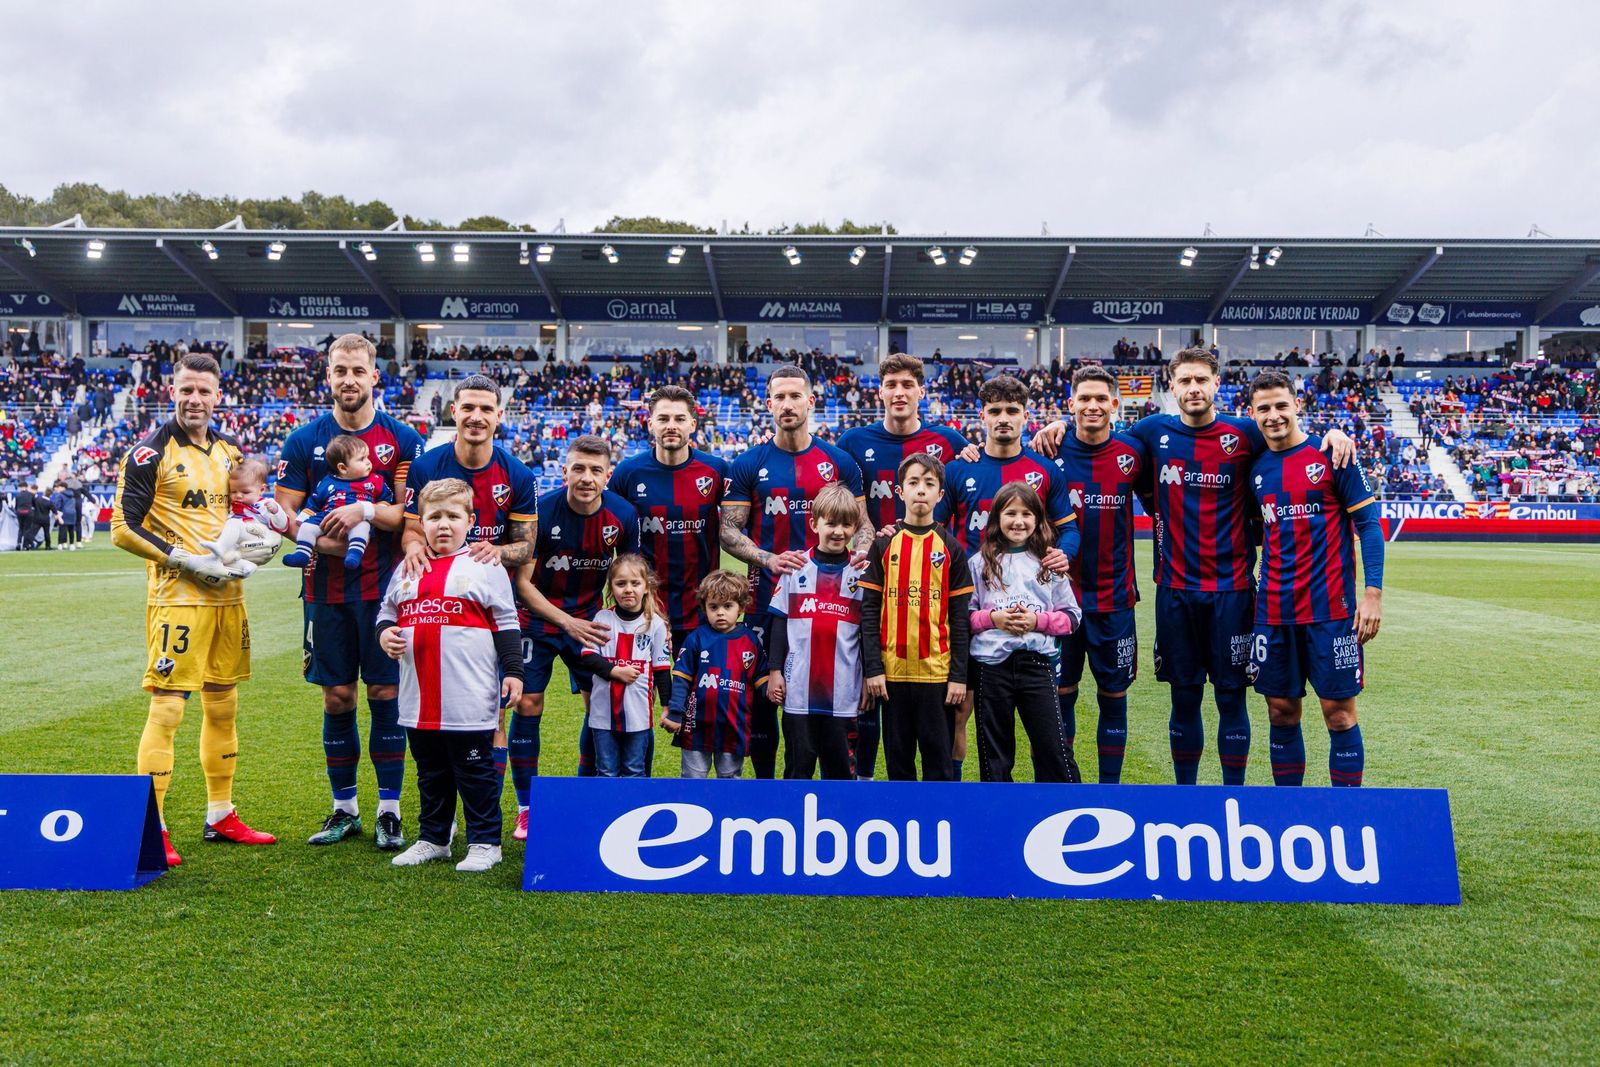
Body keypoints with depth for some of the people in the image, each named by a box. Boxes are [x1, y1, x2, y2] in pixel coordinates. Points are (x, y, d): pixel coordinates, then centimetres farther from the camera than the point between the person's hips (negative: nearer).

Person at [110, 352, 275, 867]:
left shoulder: (229, 451, 13)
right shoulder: (151, 453, -8)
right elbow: (124, 529, -11)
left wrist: (242, 552, 5)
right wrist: (186, 560, -17)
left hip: (227, 595, 7)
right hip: (177, 596, -7)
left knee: (223, 705, 13)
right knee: (166, 708, -7)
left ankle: (220, 816, 25)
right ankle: (151, 829, 3)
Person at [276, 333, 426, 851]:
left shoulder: (402, 438, 1)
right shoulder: (304, 440, 6)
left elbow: (413, 512, -4)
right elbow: (284, 511, 4)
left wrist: (365, 511, -20)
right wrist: (318, 540, -14)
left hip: (384, 587, -2)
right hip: (326, 589, 2)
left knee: (386, 692, 0)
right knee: (336, 696, 7)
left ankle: (389, 811, 10)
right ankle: (344, 809, 21)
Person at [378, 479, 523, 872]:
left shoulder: (485, 567, -2)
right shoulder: (408, 569, 12)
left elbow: (506, 623, -2)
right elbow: (387, 612, 20)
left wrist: (513, 670, -7)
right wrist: (385, 633, -2)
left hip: (470, 702, -5)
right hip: (419, 702, 5)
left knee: (475, 773, 3)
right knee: (430, 774, 18)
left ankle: (485, 842, 14)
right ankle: (432, 839, 31)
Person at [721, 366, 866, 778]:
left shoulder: (839, 462, 6)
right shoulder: (748, 465, 4)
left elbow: (862, 523, 10)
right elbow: (729, 531, 2)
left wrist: (859, 553, -12)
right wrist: (768, 559, -15)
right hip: (768, 594, 0)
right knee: (761, 694, 5)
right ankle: (764, 775, 21)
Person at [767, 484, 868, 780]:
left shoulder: (861, 572, 3)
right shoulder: (796, 567, 3)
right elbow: (779, 623, 6)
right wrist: (774, 670, 2)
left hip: (843, 689, 0)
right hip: (798, 686, 0)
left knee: (840, 765, 7)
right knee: (799, 763, 6)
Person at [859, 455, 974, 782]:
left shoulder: (951, 547, 3)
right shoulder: (884, 544, 3)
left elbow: (960, 617, 1)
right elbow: (869, 610, 1)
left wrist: (959, 675, -3)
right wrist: (873, 668, -6)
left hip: (937, 670, -1)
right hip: (893, 670, 1)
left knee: (939, 757, 5)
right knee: (898, 758, 10)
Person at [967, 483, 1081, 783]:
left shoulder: (1048, 562, 6)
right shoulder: (980, 562, 4)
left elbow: (1071, 615, 7)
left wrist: (1038, 620, -9)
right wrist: (992, 618, -13)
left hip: (1037, 661, 0)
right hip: (991, 662, 0)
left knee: (1054, 746, 0)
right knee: (995, 750, 11)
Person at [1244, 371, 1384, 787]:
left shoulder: (1330, 455, -3)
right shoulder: (1256, 468, 9)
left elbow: (1368, 523, -4)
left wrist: (1373, 592, -11)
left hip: (1329, 608, -4)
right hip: (1273, 610, 4)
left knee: (1339, 713, 1)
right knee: (1281, 712, 9)